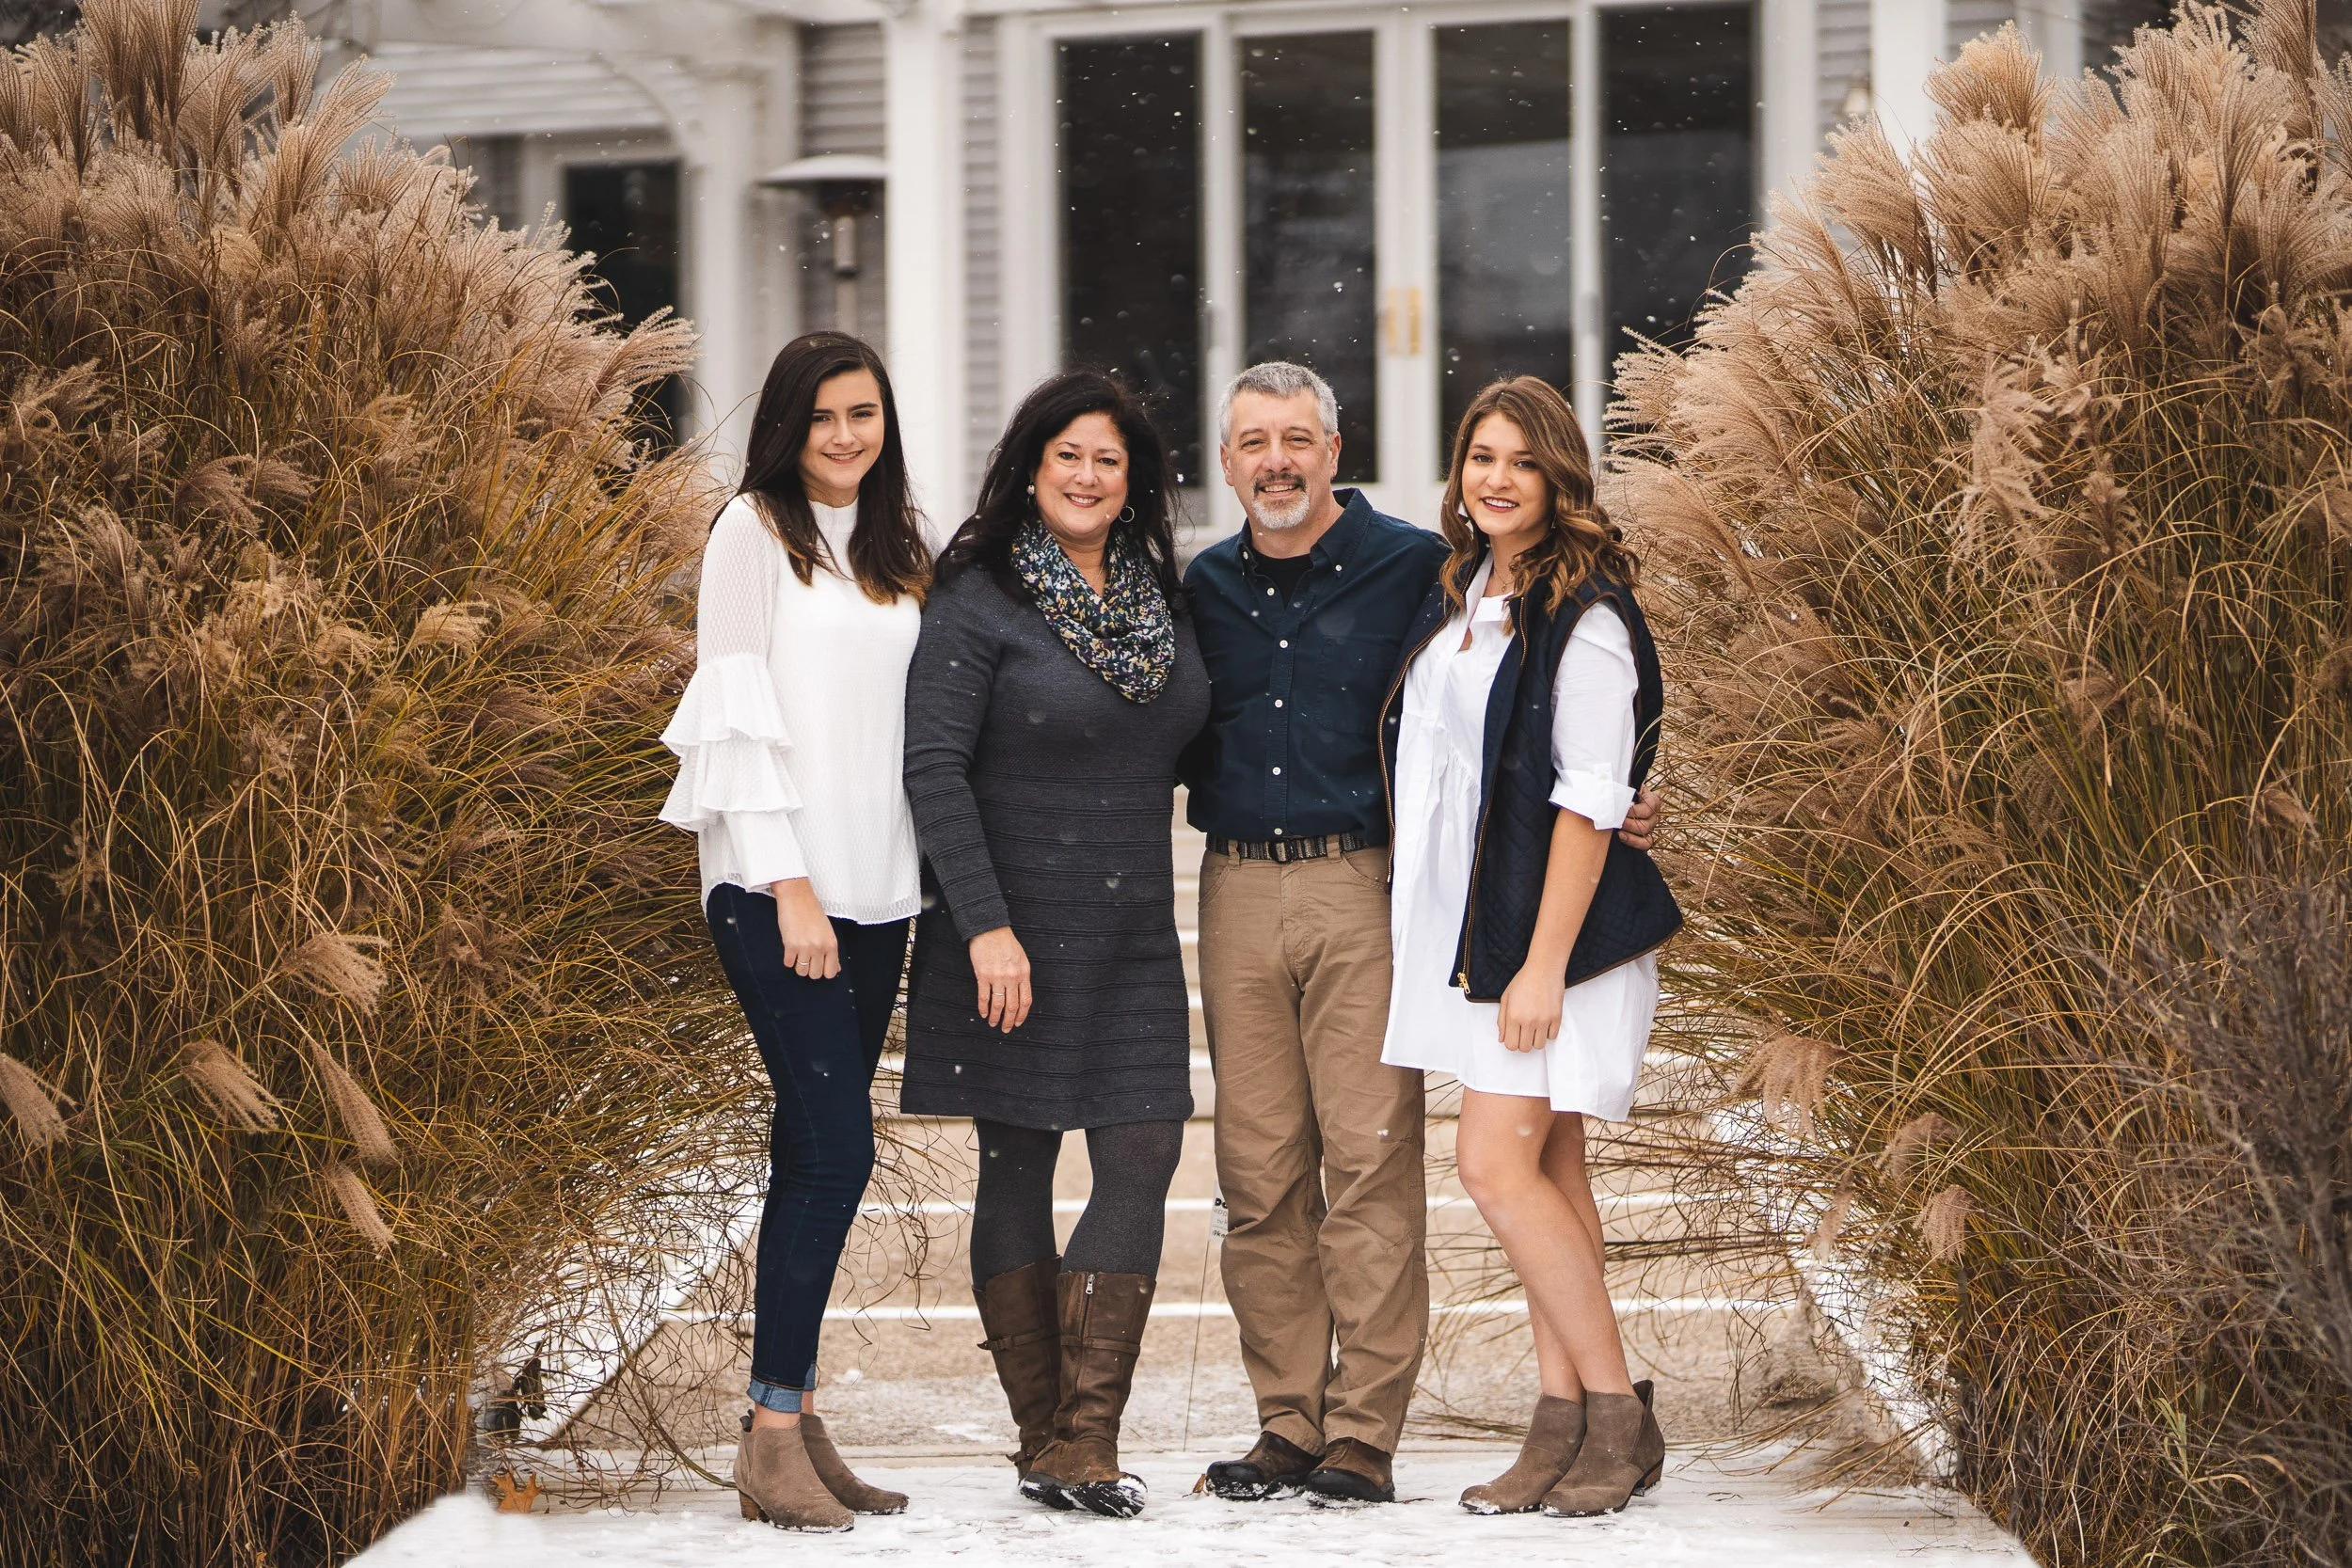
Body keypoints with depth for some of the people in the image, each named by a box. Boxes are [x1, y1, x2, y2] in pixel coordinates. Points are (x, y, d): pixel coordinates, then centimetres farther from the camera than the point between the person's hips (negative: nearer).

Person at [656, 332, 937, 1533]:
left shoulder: (896, 546, 17)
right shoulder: (756, 529, -3)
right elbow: (739, 713, -8)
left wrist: (941, 877, 9)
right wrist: (790, 883, -14)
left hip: (877, 889, 6)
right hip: (777, 884, -6)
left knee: (819, 1152, 6)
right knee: (833, 1147, -12)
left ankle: (793, 1417, 10)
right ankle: (773, 1437, -8)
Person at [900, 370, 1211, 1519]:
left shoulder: (1159, 598, 11)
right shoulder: (979, 600, -6)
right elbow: (933, 768, -12)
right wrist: (985, 924, -19)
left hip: (1134, 932, 5)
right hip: (1016, 925, -5)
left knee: (1142, 1159, -5)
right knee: (1017, 1169, 1)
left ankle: (1087, 1443, -3)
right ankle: (1042, 1439, 7)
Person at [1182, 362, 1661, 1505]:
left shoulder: (1414, 569, 1)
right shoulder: (1205, 588, 14)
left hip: (1365, 886, -4)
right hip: (1238, 891, 4)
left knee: (1371, 1158, -7)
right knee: (1260, 1174, 3)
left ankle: (1365, 1435, -4)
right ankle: (1288, 1424, 10)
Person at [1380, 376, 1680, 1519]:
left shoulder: (1583, 618, -14)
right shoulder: (1459, 594, 12)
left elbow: (1590, 801, -17)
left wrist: (1544, 963, -19)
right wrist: (1406, 918, 17)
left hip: (1553, 918, -8)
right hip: (1465, 914, 8)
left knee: (1498, 1164, -12)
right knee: (1545, 1169, 9)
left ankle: (1619, 1416, -2)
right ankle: (1564, 1425, 11)